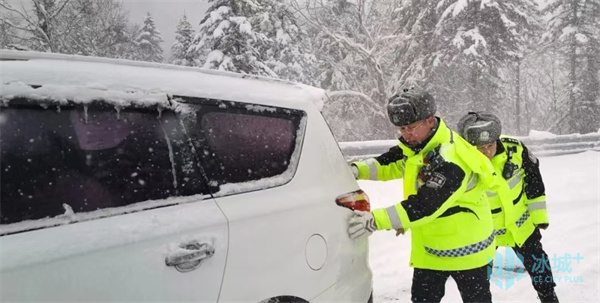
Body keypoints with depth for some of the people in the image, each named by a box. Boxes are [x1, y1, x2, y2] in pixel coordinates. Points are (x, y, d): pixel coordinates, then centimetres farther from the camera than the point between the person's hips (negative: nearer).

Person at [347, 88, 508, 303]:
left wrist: (376, 220, -45)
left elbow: (424, 206, -39)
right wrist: (358, 170, -15)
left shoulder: (449, 161, -32)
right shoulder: (417, 145, -3)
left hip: (465, 248, -8)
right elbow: (390, 164, 5)